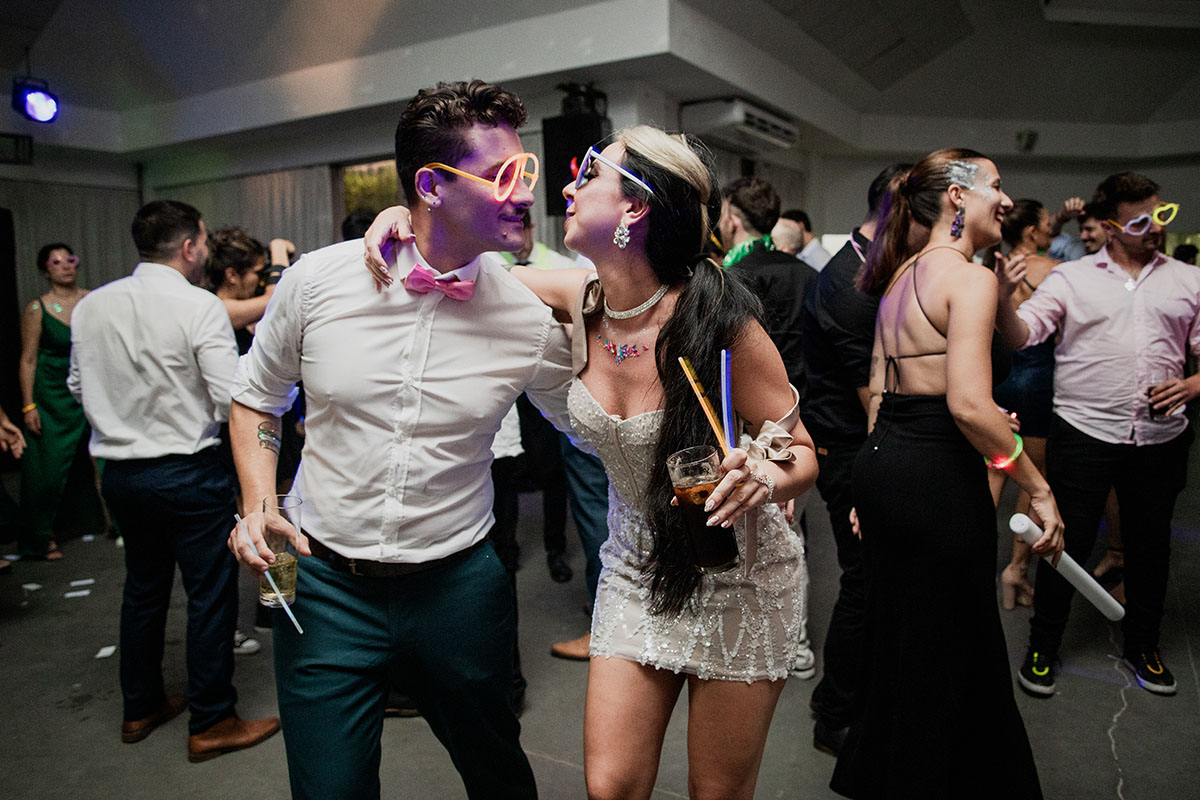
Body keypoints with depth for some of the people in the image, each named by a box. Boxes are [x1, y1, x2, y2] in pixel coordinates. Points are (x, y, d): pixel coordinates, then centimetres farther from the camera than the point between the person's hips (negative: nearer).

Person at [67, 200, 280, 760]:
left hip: (119, 472, 7)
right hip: (187, 475, -7)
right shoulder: (200, 308, -17)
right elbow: (233, 401, -20)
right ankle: (211, 723, 16)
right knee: (211, 593, 5)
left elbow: (79, 388, 13)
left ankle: (140, 707, 36)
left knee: (143, 586, 21)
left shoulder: (90, 306, 3)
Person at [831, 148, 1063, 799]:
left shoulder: (899, 275, 13)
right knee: (948, 657, 8)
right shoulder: (970, 278, -13)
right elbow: (969, 404, -23)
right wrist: (1038, 488, -13)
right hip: (939, 479, -9)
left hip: (883, 464, 9)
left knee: (892, 636, 22)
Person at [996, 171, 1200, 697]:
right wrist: (1002, 300, -30)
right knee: (1067, 542, 3)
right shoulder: (1071, 278, 1)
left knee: (1150, 545, 15)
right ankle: (1043, 648, 19)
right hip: (1083, 433, -3)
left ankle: (1141, 646, 36)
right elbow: (1022, 334, -10)